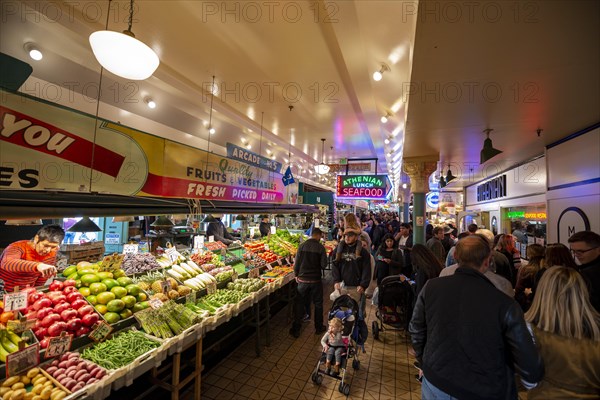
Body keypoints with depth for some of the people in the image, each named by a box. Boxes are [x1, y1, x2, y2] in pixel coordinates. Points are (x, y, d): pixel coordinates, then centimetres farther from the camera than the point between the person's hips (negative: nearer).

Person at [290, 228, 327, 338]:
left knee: (299, 304, 13)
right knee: (318, 304, 17)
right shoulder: (320, 247, -11)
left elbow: (296, 263, -4)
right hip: (315, 280, -1)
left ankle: (296, 330, 20)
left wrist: (296, 275, 9)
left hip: (302, 279, 1)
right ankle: (319, 327, 30)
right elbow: (324, 265, -10)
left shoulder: (302, 246, -6)